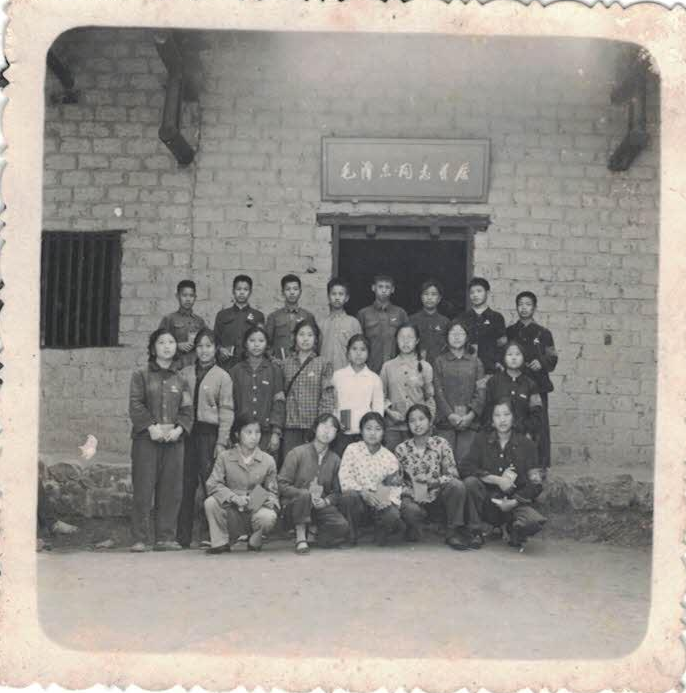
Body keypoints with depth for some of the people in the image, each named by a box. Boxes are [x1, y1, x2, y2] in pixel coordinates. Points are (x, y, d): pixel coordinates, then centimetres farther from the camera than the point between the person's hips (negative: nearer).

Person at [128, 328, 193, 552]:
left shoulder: (180, 379, 15)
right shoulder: (141, 375, 5)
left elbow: (187, 409, 9)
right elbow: (135, 405, -4)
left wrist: (178, 428, -9)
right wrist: (152, 427, -15)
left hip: (174, 439, 3)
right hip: (146, 439, -3)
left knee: (171, 490, 2)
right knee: (143, 489, -3)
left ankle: (166, 537, 9)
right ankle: (140, 539, 2)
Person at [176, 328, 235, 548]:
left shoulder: (223, 377, 1)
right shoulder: (185, 373, 10)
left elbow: (226, 412, -3)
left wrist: (221, 442, -9)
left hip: (210, 433, -3)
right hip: (188, 432, 3)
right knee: (186, 484, 4)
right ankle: (182, 536, 12)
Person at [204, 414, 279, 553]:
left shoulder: (268, 461, 1)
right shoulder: (224, 457, -1)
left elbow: (272, 492, 6)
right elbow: (213, 484, -9)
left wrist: (268, 502, -18)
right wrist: (234, 497, -25)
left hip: (257, 509, 0)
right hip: (232, 511, 0)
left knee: (268, 517, -33)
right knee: (211, 503, -28)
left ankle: (255, 541, 2)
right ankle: (221, 542, -7)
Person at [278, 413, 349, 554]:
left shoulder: (335, 459, 7)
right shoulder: (297, 453, -3)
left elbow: (337, 492, 7)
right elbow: (282, 485, -8)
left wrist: (325, 501, -16)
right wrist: (307, 494, -20)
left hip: (321, 506, 3)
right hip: (295, 506, -3)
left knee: (342, 527, -25)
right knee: (304, 495, -38)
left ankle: (311, 532, 6)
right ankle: (300, 538, -17)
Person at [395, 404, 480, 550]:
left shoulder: (440, 444, 1)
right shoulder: (401, 449, 2)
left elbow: (453, 475, -6)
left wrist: (434, 482, -24)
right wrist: (411, 493, -16)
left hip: (438, 498, 1)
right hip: (415, 500, -1)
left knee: (457, 486, -29)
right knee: (410, 510, -37)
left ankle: (453, 532, -13)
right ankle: (413, 530, 1)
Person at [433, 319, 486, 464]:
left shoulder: (475, 362, 12)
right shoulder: (440, 362, 9)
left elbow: (481, 392, 4)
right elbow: (438, 391, 1)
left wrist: (471, 415, -9)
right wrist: (450, 415, -10)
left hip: (469, 421, 0)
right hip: (446, 419, 0)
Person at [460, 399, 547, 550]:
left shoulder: (526, 444, 2)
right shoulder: (482, 440, 4)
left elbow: (535, 483, -2)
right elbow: (465, 468, -10)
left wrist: (514, 502, -15)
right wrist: (497, 480, -16)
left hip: (516, 501, -1)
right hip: (487, 502, 1)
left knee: (536, 522, -32)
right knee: (470, 482, -29)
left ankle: (514, 530, 5)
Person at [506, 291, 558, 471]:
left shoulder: (543, 333, 10)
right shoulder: (509, 332, 14)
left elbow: (552, 359, 7)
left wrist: (541, 362, -12)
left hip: (538, 385, -1)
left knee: (540, 426, -5)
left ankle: (541, 466, 1)